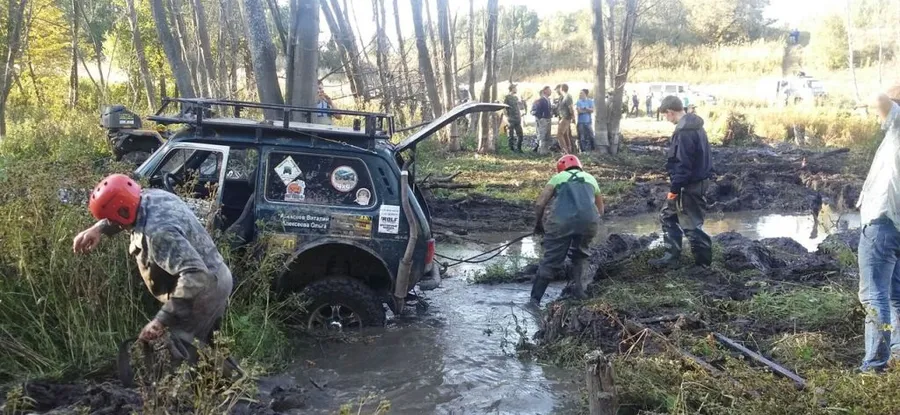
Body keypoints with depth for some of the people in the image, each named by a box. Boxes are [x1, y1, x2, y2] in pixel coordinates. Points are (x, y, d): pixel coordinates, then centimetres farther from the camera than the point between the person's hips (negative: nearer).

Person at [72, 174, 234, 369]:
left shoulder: (159, 232, -33)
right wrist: (98, 229, 3)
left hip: (206, 288, -10)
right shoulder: (152, 196, -4)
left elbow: (195, 277, -42)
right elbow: (122, 208, 21)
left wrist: (161, 321, -40)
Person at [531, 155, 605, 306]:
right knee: (580, 253, 30)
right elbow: (600, 210, 35)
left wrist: (539, 223, 27)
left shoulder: (558, 177, 23)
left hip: (561, 220, -2)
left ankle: (535, 299, 5)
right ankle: (579, 285, 16)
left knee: (550, 260, 7)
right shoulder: (590, 178, 31)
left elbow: (539, 204, 11)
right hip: (589, 220, 2)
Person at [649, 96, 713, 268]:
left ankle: (703, 261, 15)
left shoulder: (684, 132, -24)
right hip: (696, 181, 11)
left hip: (689, 185, -11)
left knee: (691, 224, 1)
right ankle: (671, 256, 23)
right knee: (668, 216, 18)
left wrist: (674, 188, -17)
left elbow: (683, 165, -25)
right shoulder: (694, 125, 8)